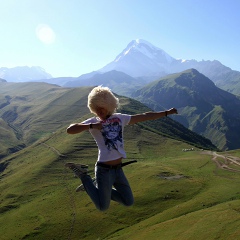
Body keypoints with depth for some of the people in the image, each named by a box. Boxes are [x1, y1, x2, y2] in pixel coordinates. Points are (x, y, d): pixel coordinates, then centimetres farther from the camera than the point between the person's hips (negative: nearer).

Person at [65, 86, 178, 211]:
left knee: (129, 202, 15)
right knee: (103, 207, 4)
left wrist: (166, 113, 11)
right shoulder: (93, 122, -6)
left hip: (118, 170, 5)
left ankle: (99, 188, 28)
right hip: (104, 170, -5)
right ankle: (83, 175, 18)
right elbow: (70, 130, -19)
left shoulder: (119, 118, 6)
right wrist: (92, 126, -27)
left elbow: (145, 116, 10)